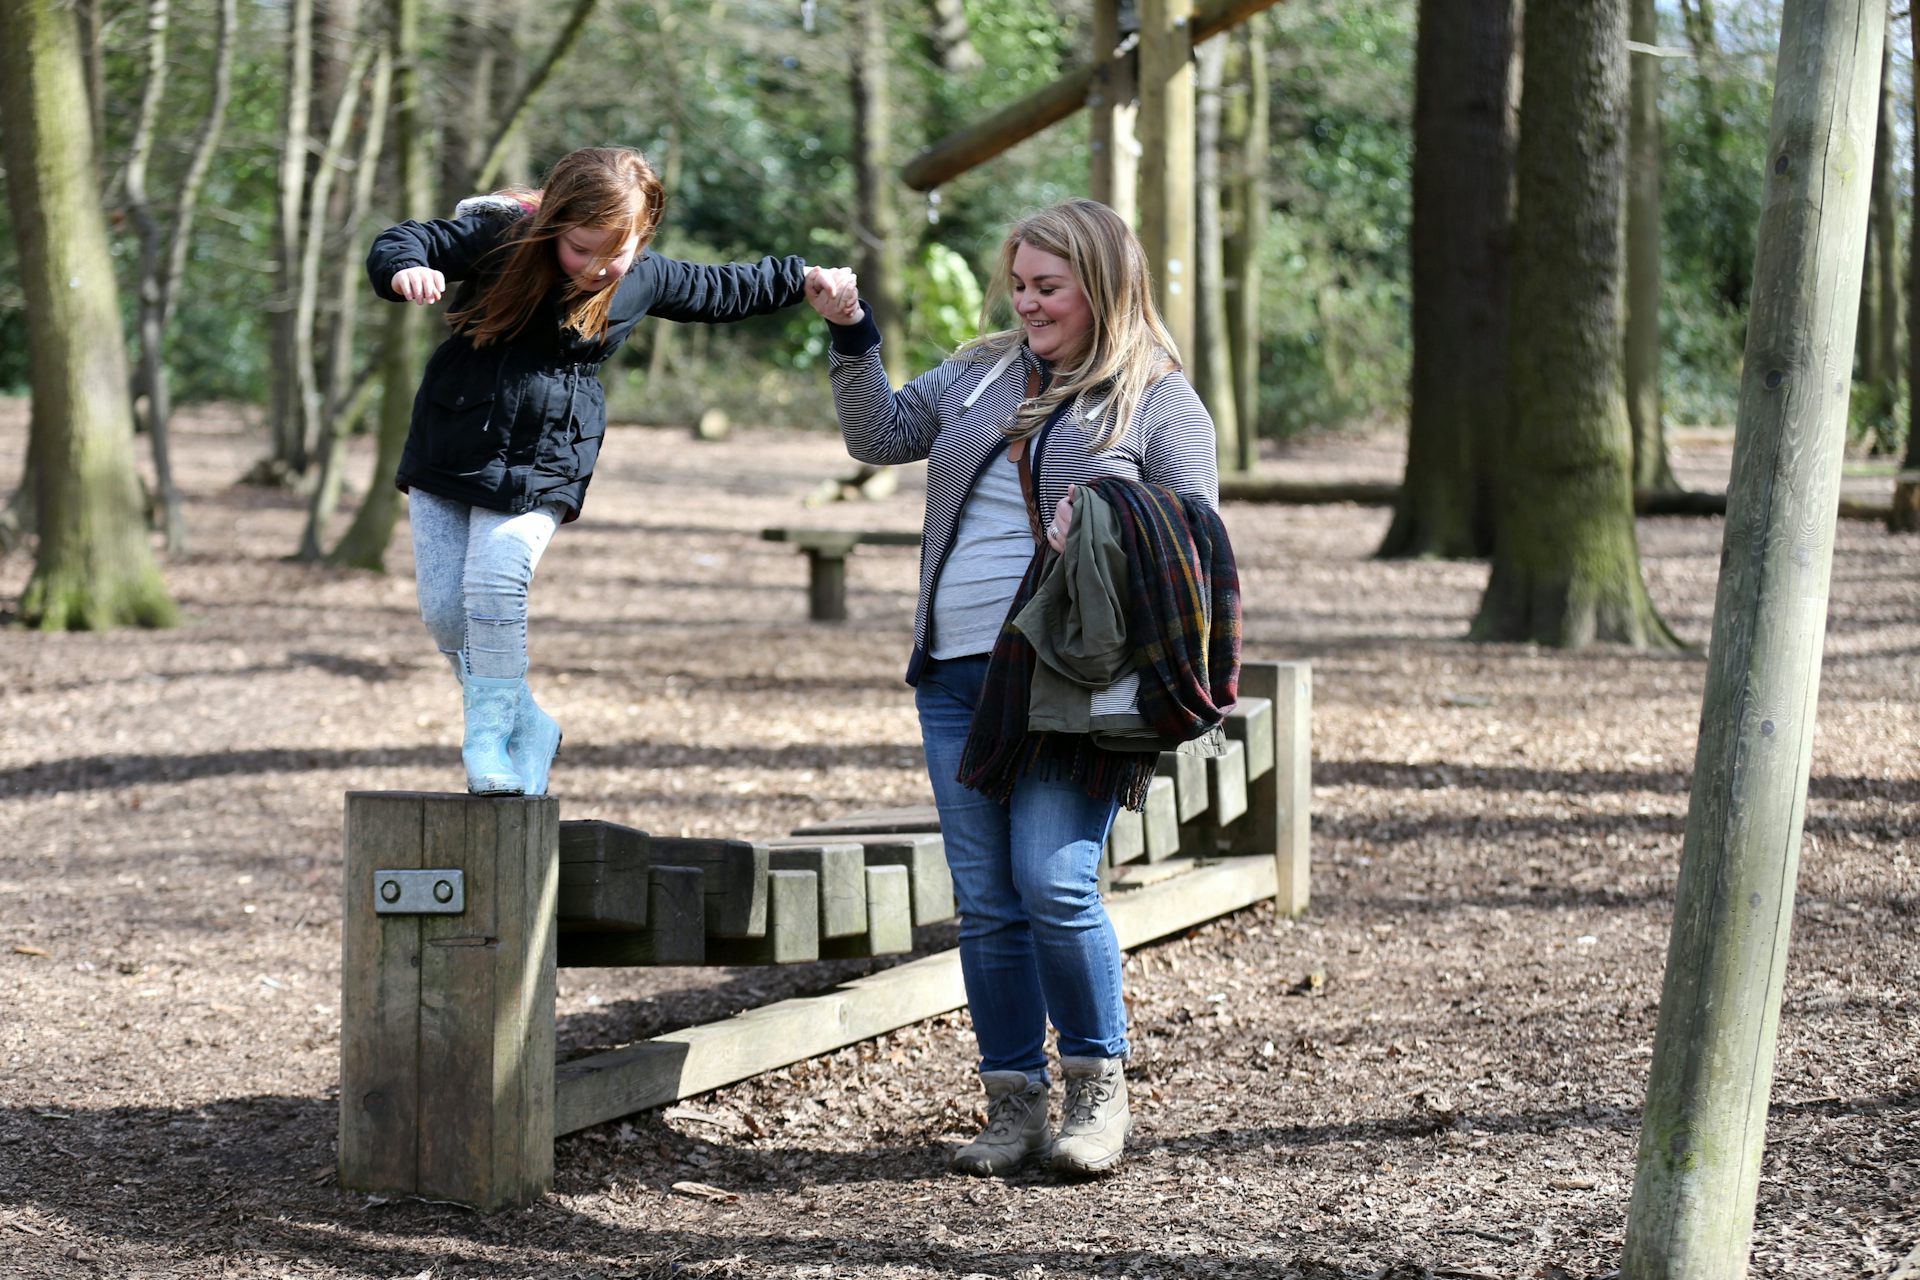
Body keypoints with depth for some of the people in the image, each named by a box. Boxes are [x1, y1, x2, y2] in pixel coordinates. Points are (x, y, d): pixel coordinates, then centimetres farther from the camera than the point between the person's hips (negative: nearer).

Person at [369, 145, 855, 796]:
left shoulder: (644, 279, -5)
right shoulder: (497, 239, -14)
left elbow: (717, 290, 13)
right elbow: (404, 241, -14)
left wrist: (802, 278, 11)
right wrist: (406, 270, -37)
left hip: (541, 463, -1)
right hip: (448, 448, 1)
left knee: (495, 582, -22)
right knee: (442, 606, -1)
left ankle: (491, 736, -7)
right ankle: (528, 728, 18)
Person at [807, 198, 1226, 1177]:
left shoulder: (1160, 402, 1)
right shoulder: (980, 374, 16)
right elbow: (879, 435, 17)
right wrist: (852, 336, 5)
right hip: (958, 674, 5)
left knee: (1055, 884, -14)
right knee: (985, 902, 5)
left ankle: (1098, 1087, 3)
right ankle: (1012, 1105, 11)